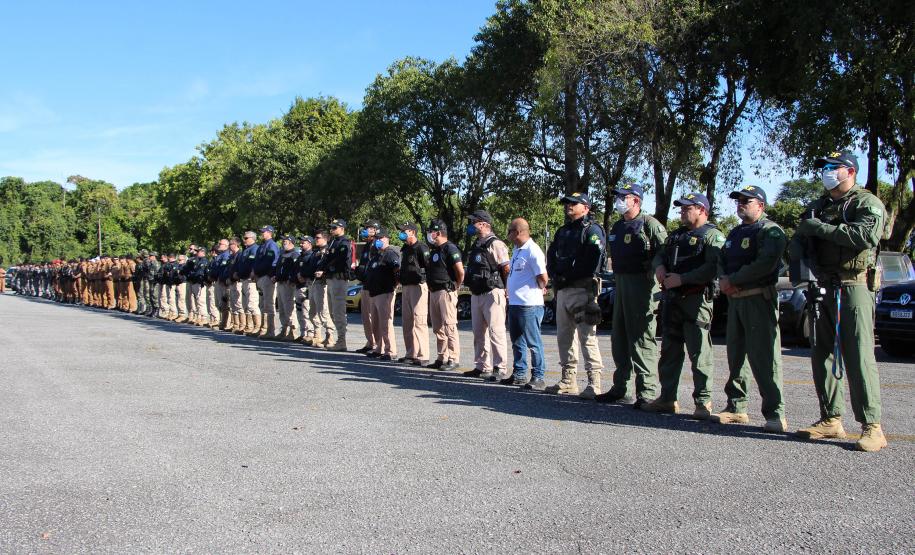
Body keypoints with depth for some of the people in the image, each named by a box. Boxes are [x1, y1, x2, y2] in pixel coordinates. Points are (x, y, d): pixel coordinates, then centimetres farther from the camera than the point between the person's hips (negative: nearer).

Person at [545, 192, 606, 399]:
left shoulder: (592, 230, -3)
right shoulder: (563, 231, 22)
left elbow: (594, 260, -15)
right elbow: (551, 255, 20)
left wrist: (569, 275, -15)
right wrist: (554, 275, 1)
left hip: (582, 290, -9)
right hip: (562, 291, 9)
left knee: (587, 337, -11)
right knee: (564, 337, 12)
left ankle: (594, 384, -9)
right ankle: (568, 381, 20)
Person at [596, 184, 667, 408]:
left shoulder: (650, 225, -9)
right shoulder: (617, 227, 17)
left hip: (641, 285, -9)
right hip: (620, 284, 9)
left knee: (642, 339, -7)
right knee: (619, 338, 13)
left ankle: (647, 393, -2)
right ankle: (619, 387, 23)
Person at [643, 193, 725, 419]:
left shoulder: (712, 235, -5)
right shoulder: (676, 235, 21)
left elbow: (713, 268, -18)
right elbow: (660, 255, 24)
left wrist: (682, 278, -20)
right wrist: (659, 266, 1)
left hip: (696, 300, -8)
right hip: (672, 299, 8)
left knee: (699, 353, -5)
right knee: (669, 351, 11)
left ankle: (703, 402, 3)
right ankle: (667, 398, 19)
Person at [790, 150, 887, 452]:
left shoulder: (867, 204, -1)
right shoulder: (817, 207, 21)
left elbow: (865, 235, -21)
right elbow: (798, 241, 18)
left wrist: (819, 228, -16)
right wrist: (798, 257, -5)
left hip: (854, 288, -7)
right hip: (824, 290, 7)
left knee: (859, 356, -11)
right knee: (823, 355, 7)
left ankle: (872, 426, -8)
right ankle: (831, 420, 15)